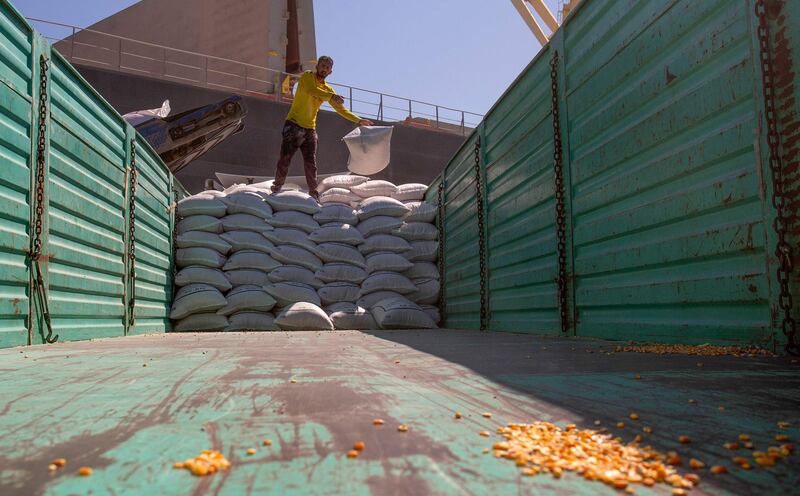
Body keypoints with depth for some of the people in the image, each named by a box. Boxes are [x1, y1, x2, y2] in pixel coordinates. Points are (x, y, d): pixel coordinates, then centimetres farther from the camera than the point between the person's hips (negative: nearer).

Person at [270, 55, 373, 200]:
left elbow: (341, 108, 17)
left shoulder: (328, 89, 13)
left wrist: (359, 120, 8)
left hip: (310, 130, 4)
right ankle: (276, 188, 7)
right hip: (293, 126, -4)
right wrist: (332, 96, -41)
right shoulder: (307, 77, -3)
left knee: (311, 165, 2)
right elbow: (312, 90, -26)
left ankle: (313, 194, 7)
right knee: (284, 160, -5)